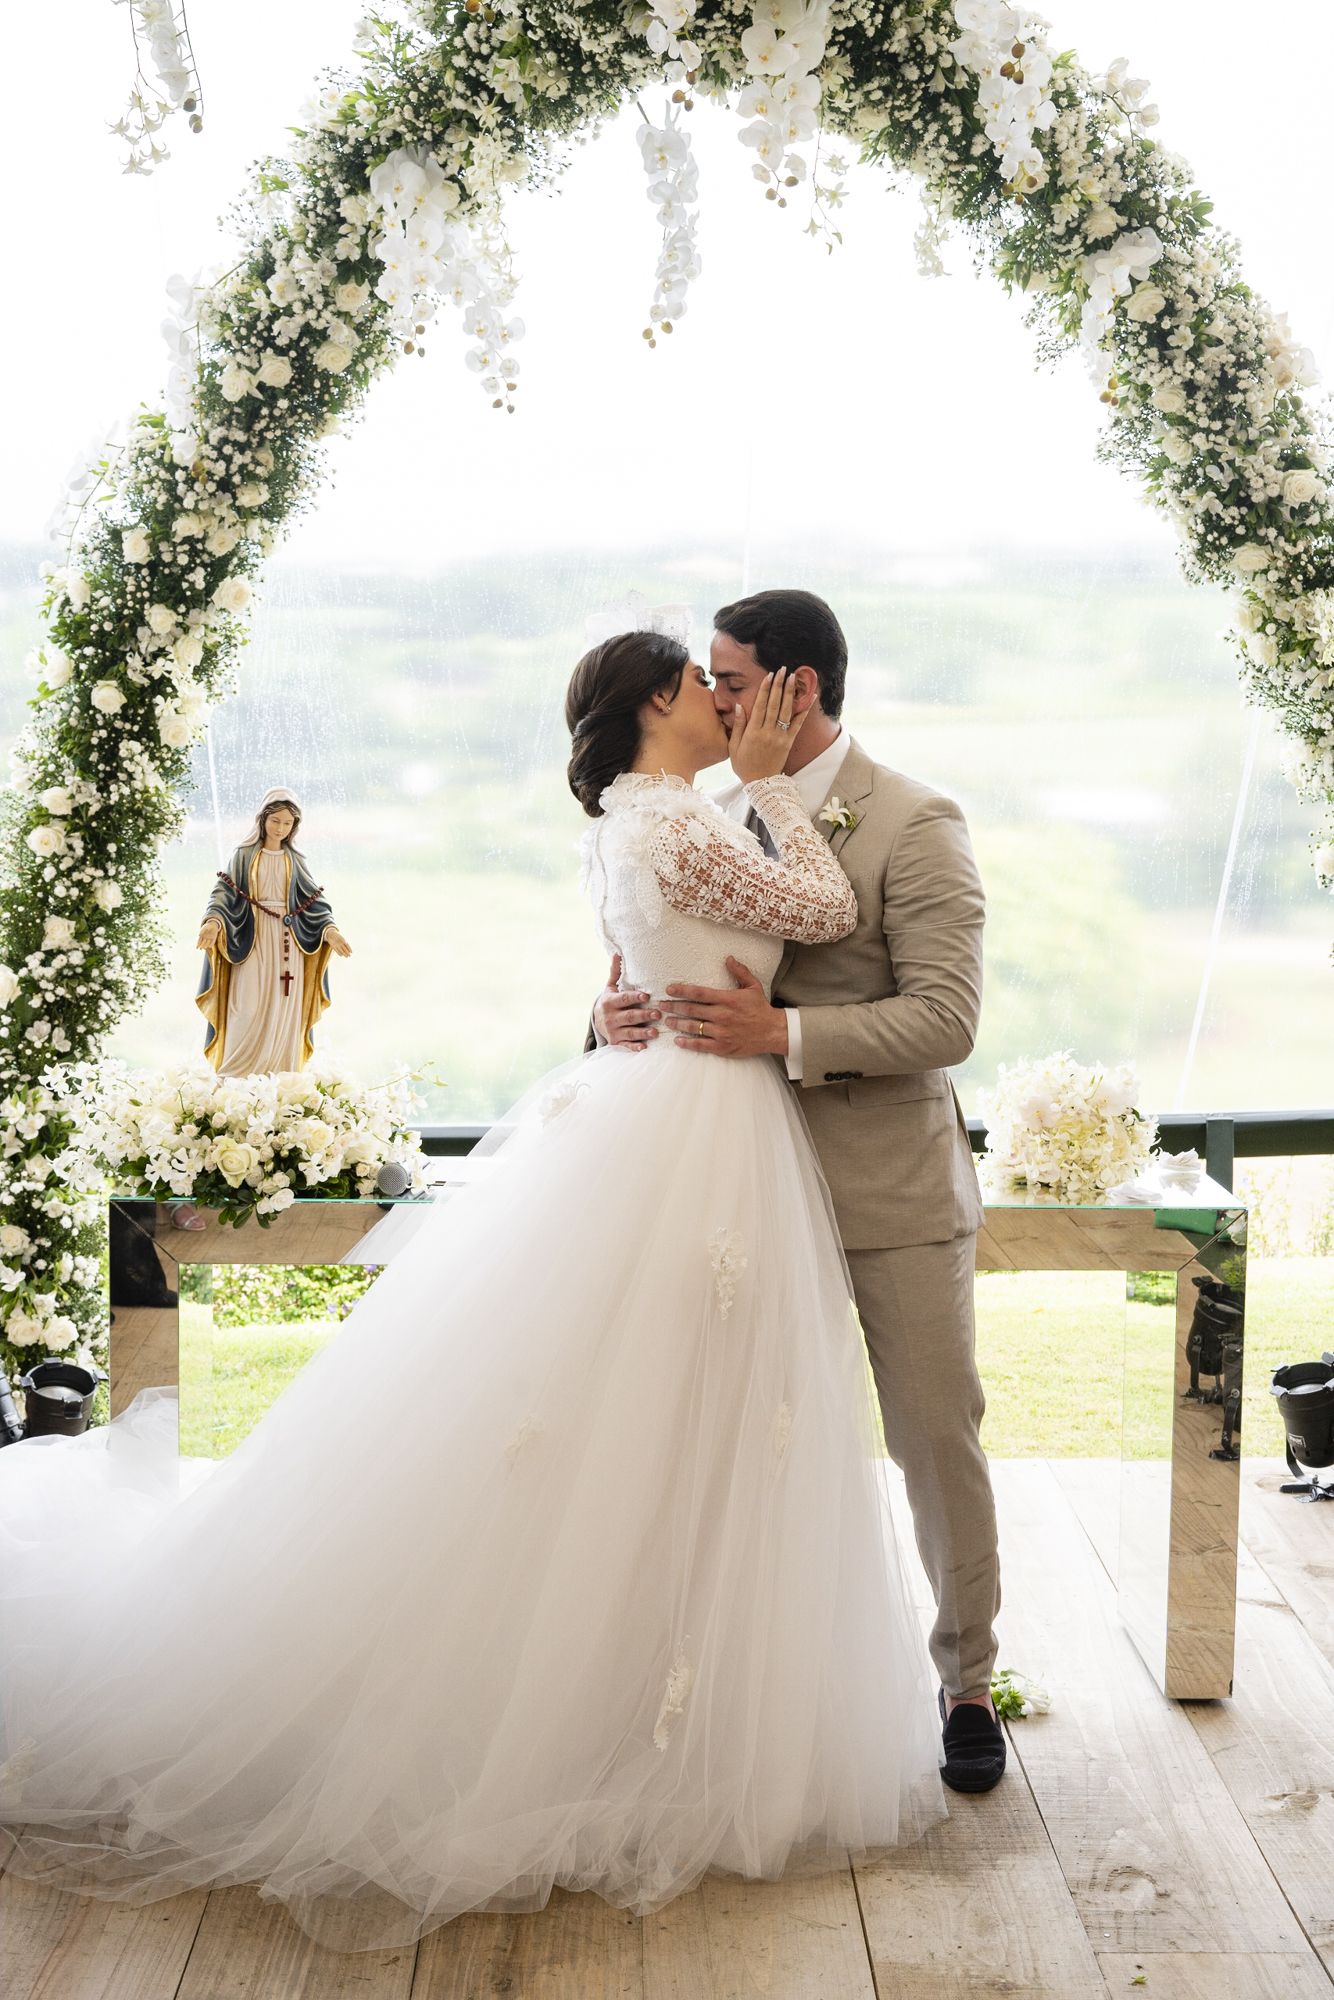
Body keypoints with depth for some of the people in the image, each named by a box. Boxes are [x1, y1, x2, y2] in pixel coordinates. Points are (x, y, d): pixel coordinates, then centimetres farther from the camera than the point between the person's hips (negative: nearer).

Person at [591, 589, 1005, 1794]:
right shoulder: (716, 814, 8)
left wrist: (783, 1033, -28)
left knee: (937, 1440, 6)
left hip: (893, 1193, -5)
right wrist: (624, 1007, -10)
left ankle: (968, 1680, 24)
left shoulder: (915, 826, -12)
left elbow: (948, 1017, -18)